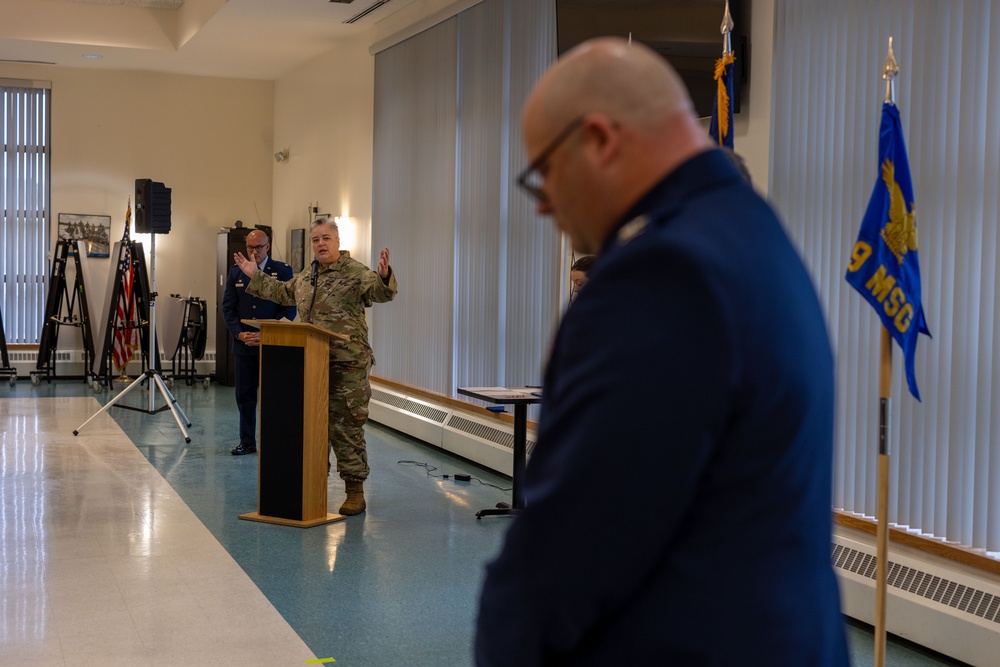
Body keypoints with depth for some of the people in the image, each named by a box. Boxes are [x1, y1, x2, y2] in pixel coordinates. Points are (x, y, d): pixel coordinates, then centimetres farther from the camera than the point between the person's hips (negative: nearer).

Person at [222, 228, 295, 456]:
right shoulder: (236, 273, 10)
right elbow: (228, 307, 9)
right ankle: (247, 442, 16)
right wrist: (239, 334, -7)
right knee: (244, 395, 7)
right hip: (243, 344, 3)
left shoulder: (283, 271, -1)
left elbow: (289, 309, -5)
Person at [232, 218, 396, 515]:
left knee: (347, 427, -5)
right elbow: (283, 292, 33)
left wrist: (384, 275, -42)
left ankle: (355, 491, 2)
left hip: (347, 365, -7)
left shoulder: (356, 272, -7)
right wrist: (255, 276, 33)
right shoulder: (306, 276, 16)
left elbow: (382, 292, -21)